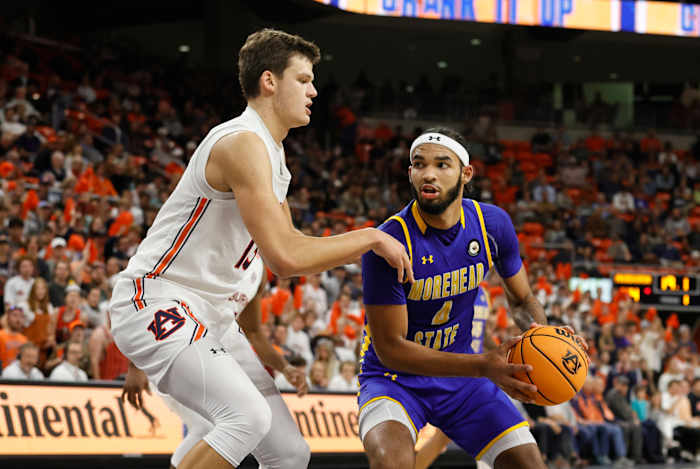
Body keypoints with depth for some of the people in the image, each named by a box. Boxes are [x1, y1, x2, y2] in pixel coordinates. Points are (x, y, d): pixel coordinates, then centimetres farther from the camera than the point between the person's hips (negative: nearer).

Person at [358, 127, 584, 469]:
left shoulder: (492, 224, -7)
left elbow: (521, 299, 9)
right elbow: (389, 347, -24)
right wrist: (482, 366, -33)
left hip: (459, 376, 5)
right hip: (394, 376, -5)